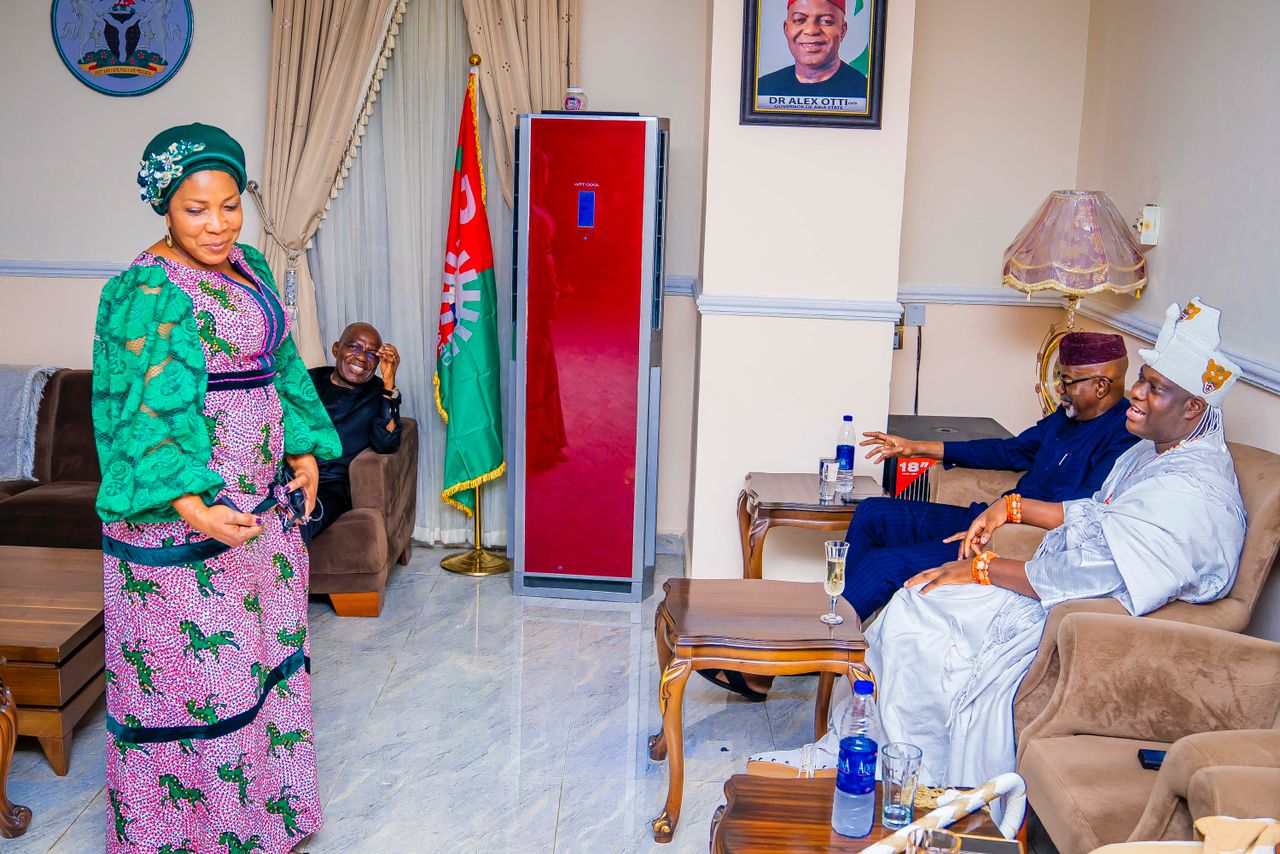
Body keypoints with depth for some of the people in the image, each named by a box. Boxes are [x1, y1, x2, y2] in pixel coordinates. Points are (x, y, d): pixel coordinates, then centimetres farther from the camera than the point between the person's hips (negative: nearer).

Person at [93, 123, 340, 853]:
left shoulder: (249, 267, 9)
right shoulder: (145, 292, -15)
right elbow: (143, 415, -21)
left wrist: (306, 451, 6)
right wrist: (192, 507, -31)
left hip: (265, 499, 8)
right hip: (187, 511, -8)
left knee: (264, 648, 17)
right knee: (194, 663, 2)